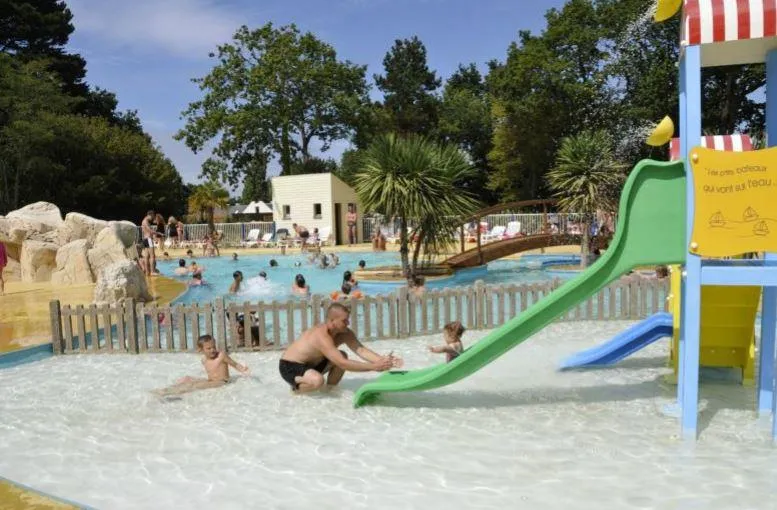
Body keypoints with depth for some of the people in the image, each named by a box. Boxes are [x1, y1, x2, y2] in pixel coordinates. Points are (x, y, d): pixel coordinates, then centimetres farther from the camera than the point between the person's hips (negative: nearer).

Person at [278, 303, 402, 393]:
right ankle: (296, 388, -3)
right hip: (290, 367, -8)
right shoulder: (322, 336, -35)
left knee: (342, 356, -6)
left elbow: (361, 350, -19)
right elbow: (343, 364, -40)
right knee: (317, 380, -36)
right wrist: (374, 367, -41)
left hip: (311, 364, 8)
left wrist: (382, 360, -34)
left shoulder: (345, 333, -9)